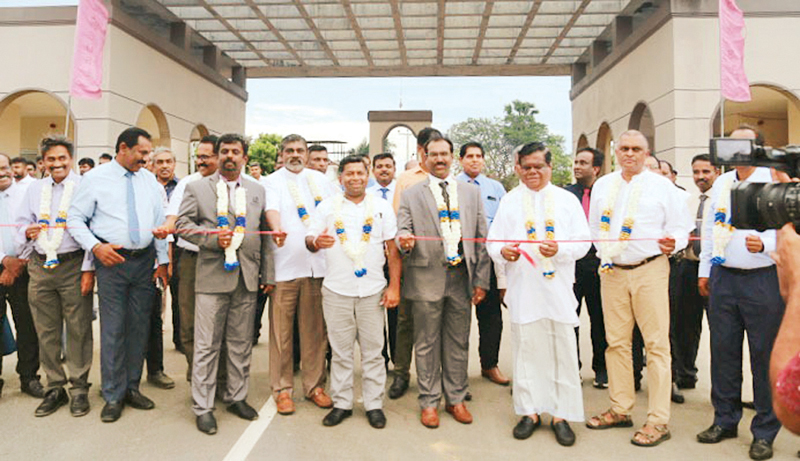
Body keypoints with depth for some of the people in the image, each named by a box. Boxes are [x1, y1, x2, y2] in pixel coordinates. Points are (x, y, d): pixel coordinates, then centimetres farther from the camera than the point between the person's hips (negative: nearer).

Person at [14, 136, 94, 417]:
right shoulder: (35, 189, 14)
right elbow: (21, 223, 19)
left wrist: (89, 269, -12)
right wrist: (28, 232, -6)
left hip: (73, 265, -5)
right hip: (40, 266, 5)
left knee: (78, 329, 0)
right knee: (47, 331, 9)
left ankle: (79, 388, 11)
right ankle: (55, 388, 22)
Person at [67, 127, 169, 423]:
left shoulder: (150, 180, 9)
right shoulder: (95, 178, -1)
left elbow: (159, 221, 10)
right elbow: (75, 219, -1)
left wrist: (163, 261, 6)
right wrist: (96, 247, -15)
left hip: (145, 261, 4)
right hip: (111, 260, -3)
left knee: (139, 327, 10)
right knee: (113, 329, 0)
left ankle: (132, 387, 24)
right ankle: (113, 396, 14)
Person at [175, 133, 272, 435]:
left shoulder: (257, 191, 13)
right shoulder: (197, 188, 6)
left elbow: (264, 235, 12)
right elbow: (183, 223, 0)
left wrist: (267, 274, 8)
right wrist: (213, 239, -15)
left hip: (247, 278, 3)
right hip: (213, 276, -3)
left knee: (241, 343, 12)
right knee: (207, 345, 1)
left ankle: (236, 397, 28)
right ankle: (203, 407, 13)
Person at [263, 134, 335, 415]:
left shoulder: (319, 179, 17)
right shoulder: (273, 181, 6)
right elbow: (272, 208, -12)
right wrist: (277, 228, -32)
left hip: (317, 264, 3)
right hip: (284, 265, -3)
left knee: (315, 329, 8)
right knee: (282, 329, 1)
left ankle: (314, 385, 20)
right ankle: (282, 388, 14)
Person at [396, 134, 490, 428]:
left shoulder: (472, 193, 11)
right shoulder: (410, 195, 6)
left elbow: (482, 238, 8)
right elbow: (402, 230, 0)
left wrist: (482, 280, 2)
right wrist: (405, 239, -25)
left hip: (462, 277, 2)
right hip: (427, 279, -2)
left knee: (459, 343, 11)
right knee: (427, 344, 6)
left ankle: (456, 399, 26)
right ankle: (429, 402, 20)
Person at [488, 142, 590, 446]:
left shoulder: (568, 200, 9)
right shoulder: (509, 201, 11)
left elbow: (583, 241, 3)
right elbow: (493, 241, 7)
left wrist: (560, 250, -16)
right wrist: (503, 252, -15)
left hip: (559, 288, 0)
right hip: (523, 288, 1)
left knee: (563, 351, 2)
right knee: (526, 349, 6)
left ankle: (561, 415, 14)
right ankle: (530, 411, 20)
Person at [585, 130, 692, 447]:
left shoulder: (661, 185, 4)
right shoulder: (602, 185, 15)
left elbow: (681, 226, 4)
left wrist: (673, 242, -16)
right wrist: (602, 253, 8)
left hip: (649, 270, -4)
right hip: (612, 270, 4)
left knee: (656, 343, -3)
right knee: (616, 341, 9)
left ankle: (658, 421, 5)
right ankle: (620, 410, 21)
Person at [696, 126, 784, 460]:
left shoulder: (775, 181, -3)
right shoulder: (720, 184, 13)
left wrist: (764, 243, -25)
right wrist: (704, 269, 15)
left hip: (763, 279, -4)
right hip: (722, 278, 5)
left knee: (765, 353, 2)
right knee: (723, 349, 10)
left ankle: (764, 432, 16)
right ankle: (725, 420, 24)